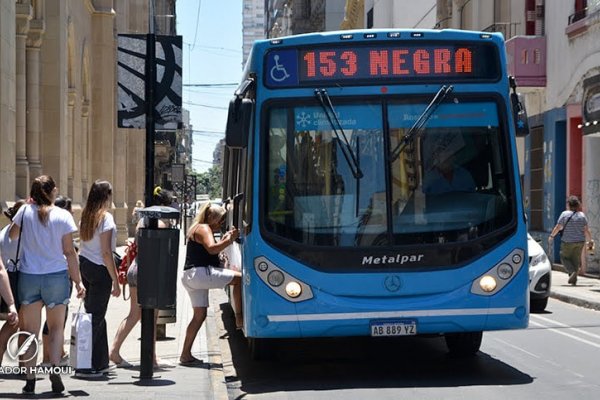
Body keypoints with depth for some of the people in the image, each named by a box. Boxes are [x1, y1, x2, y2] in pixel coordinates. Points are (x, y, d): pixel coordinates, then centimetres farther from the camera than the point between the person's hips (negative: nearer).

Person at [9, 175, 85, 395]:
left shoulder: (25, 211, -1)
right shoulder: (63, 216, -4)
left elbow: (12, 235, 17)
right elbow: (69, 252, -5)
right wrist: (78, 281, 0)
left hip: (28, 276, 1)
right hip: (57, 276, -1)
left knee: (31, 330, 7)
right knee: (56, 328, 14)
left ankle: (30, 379, 1)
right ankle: (54, 368, -6)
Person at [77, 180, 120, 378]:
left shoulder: (86, 216, 8)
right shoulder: (105, 217, -14)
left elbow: (82, 244, 9)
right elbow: (106, 252, -17)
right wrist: (115, 281, -12)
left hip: (84, 265, 8)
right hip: (99, 269, -8)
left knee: (96, 315, 16)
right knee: (96, 317, -2)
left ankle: (100, 363, 23)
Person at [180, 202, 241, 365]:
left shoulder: (197, 229, 26)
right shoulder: (203, 228, -6)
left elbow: (209, 251, 25)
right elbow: (212, 248, -23)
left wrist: (224, 239, 16)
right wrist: (230, 240, -16)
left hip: (190, 277, 11)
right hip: (200, 272, -11)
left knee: (199, 315, 12)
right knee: (239, 278, -12)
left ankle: (185, 354, 10)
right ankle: (239, 317, -10)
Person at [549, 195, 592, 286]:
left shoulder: (565, 214, -9)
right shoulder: (582, 215, 1)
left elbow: (558, 227, -7)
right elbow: (586, 230, 1)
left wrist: (551, 236, 7)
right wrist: (589, 239, 15)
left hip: (567, 242, -4)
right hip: (580, 241, 4)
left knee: (565, 258, 10)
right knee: (575, 260, 12)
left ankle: (573, 271, -14)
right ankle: (573, 280, 10)